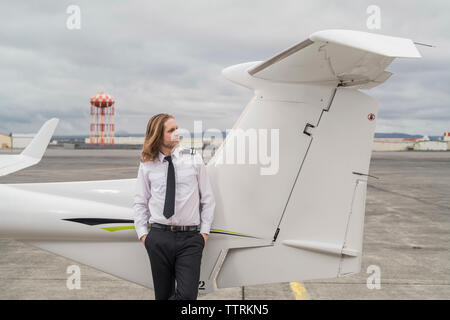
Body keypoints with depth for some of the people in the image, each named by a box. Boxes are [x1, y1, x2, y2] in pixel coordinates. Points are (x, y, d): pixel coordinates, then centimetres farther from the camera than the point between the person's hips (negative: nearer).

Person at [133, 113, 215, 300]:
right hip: (159, 238, 1)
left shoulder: (194, 160, 4)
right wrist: (143, 234, 3)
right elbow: (140, 202, 11)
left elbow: (207, 198, 8)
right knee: (163, 295, 9)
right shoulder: (147, 165, 5)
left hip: (190, 237, 0)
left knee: (187, 295, -13)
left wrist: (205, 231, 3)